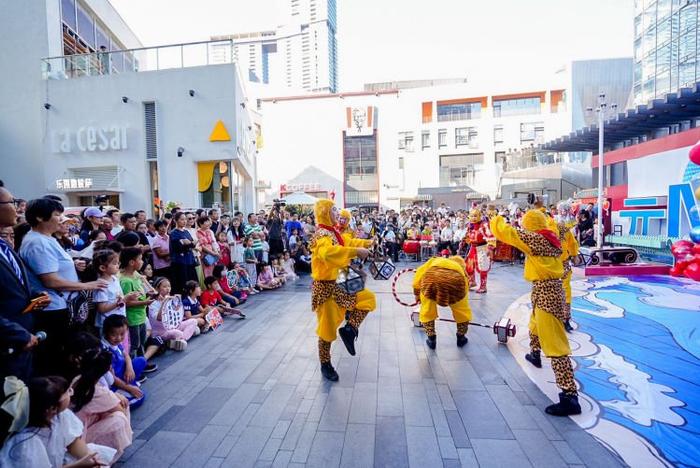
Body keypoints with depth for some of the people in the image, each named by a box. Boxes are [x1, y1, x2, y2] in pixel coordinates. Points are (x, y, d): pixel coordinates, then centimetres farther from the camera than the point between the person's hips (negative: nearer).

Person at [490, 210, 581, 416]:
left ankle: (570, 398, -7)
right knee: (535, 325, 35)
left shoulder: (534, 238, -16)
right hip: (550, 290, 10)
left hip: (546, 293, -10)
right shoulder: (550, 239, 7)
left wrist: (497, 220, 4)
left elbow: (503, 232, -16)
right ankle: (535, 355, 61)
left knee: (556, 346, -9)